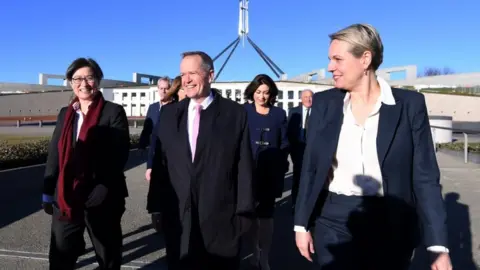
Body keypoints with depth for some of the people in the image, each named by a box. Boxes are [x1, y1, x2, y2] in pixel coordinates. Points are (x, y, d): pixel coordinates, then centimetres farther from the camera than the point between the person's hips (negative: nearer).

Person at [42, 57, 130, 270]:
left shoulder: (113, 112, -6)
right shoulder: (65, 113, 10)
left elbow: (119, 155, -12)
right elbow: (55, 155, 12)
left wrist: (100, 193, -20)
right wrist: (48, 193, 11)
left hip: (102, 200, -4)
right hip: (67, 199, 4)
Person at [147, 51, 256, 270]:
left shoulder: (235, 114, -4)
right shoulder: (169, 114, 6)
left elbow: (244, 167, -5)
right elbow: (160, 163, 6)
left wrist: (244, 212, -6)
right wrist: (156, 206, 3)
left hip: (221, 218, -2)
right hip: (177, 218, 3)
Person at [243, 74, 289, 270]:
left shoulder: (279, 114, 6)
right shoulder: (243, 112, 1)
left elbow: (284, 143, 6)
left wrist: (282, 167, -2)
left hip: (270, 173, 1)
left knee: (266, 214, 6)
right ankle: (256, 254, 26)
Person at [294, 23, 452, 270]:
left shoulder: (410, 104, -6)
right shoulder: (324, 103, -1)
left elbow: (425, 176, -6)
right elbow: (310, 167, 3)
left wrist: (438, 246, -8)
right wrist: (302, 224, 3)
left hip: (390, 226, 0)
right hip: (334, 222, 1)